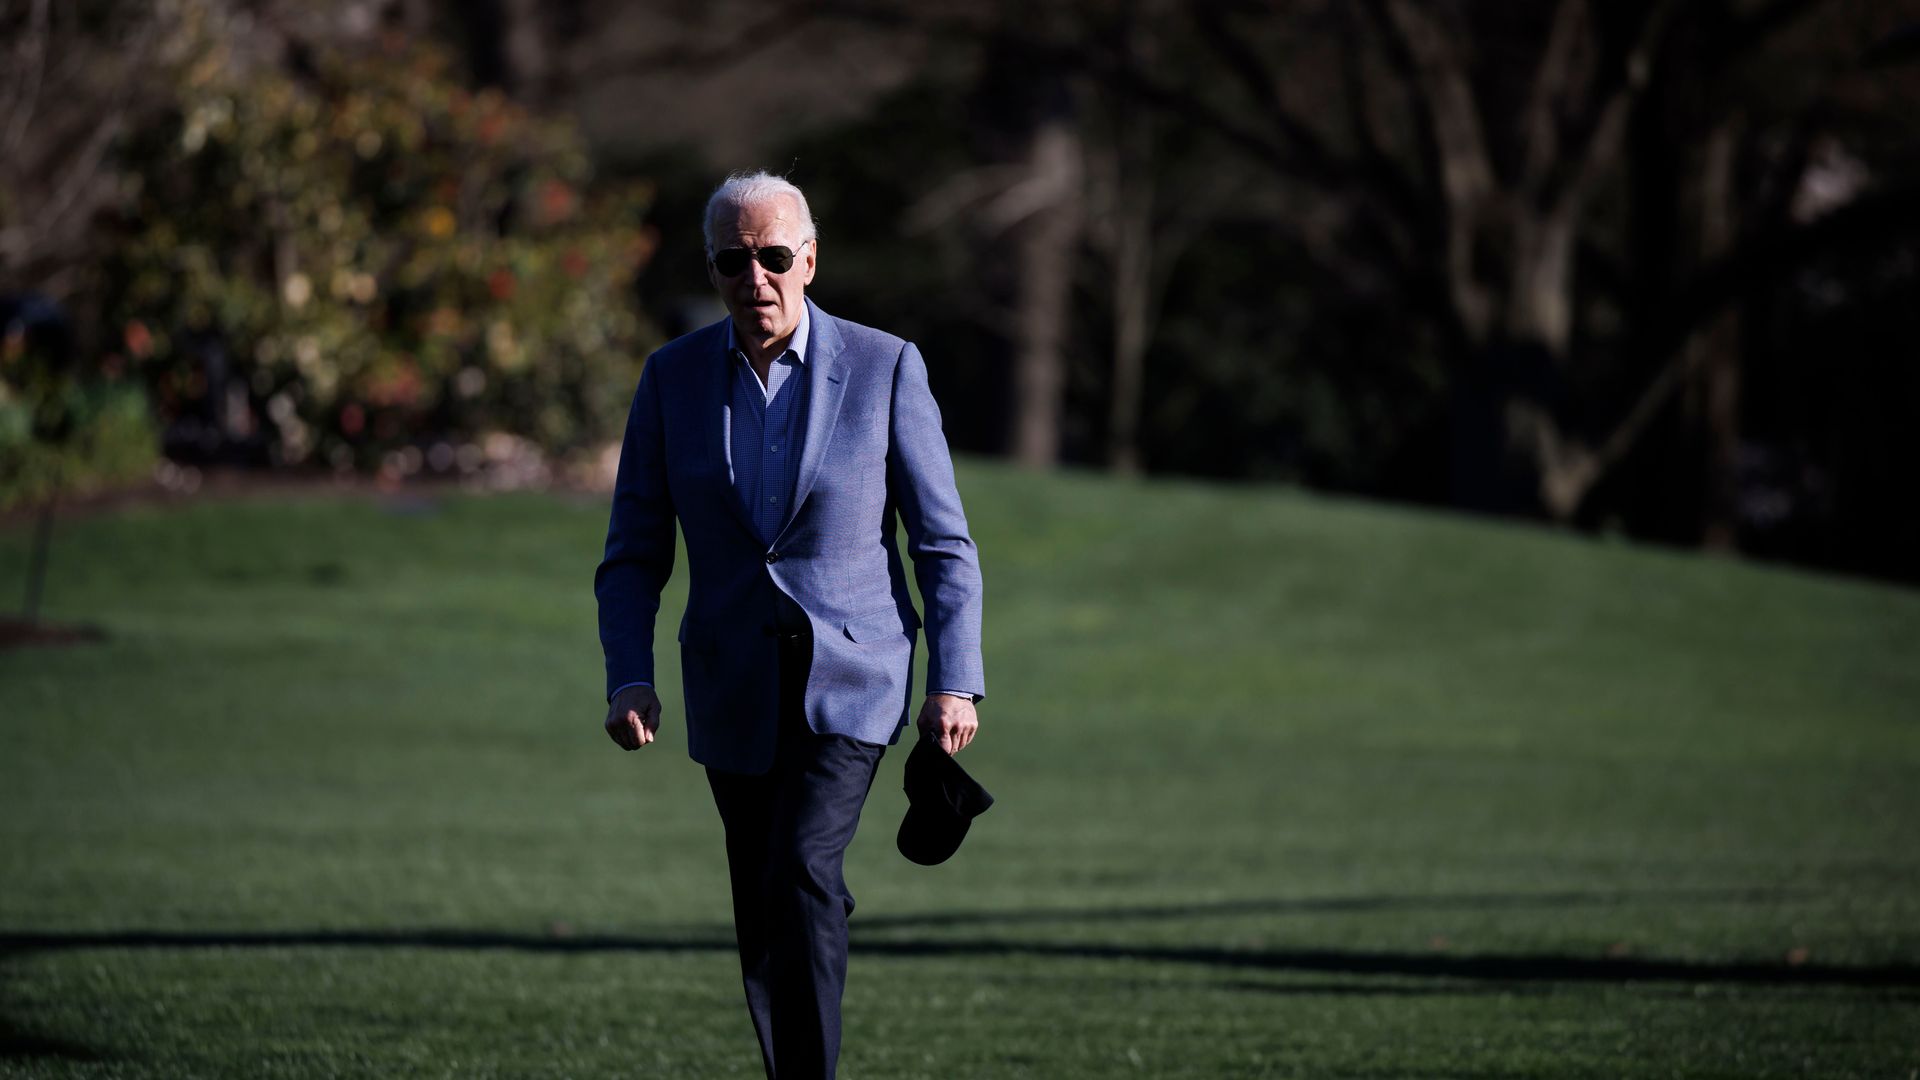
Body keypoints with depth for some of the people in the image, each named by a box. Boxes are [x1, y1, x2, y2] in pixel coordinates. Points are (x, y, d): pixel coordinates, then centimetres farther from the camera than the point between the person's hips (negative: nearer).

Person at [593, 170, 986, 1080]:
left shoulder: (884, 367, -6)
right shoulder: (674, 377, 0)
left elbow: (944, 543, -1)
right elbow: (634, 553, 2)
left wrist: (955, 681, -9)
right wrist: (629, 680, -12)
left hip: (850, 677, -3)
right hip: (735, 688, 3)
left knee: (802, 874, -23)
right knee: (766, 920, 7)